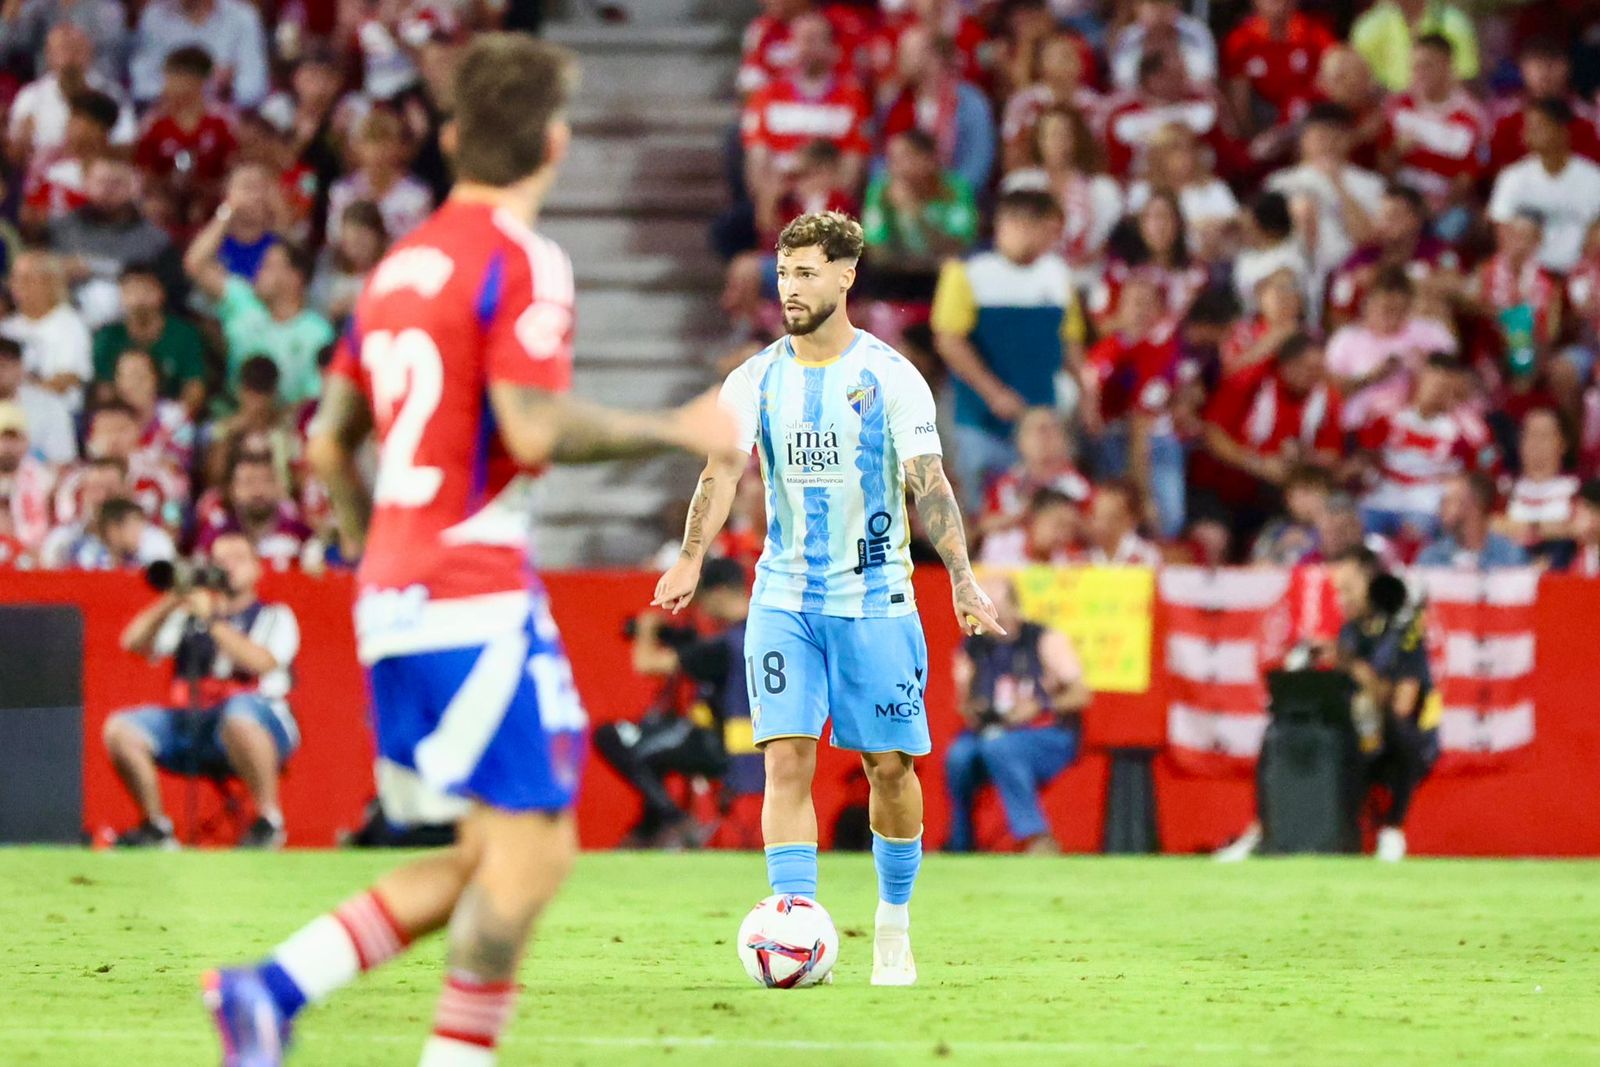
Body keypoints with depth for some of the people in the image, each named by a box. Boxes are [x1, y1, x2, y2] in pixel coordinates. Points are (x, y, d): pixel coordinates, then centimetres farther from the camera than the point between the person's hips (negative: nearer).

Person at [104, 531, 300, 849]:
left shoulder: (274, 617, 11)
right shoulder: (188, 614, 22)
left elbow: (261, 663, -10)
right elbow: (133, 643, 8)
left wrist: (211, 620, -12)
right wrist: (173, 600, -3)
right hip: (190, 724, 4)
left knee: (239, 716, -40)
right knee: (120, 729, -17)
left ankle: (269, 821, -24)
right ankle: (156, 827, -6)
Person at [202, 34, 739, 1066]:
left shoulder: (401, 264, 16)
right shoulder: (522, 261, -10)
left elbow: (330, 445, 19)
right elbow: (532, 431, -20)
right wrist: (674, 431, -9)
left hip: (393, 595, 9)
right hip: (478, 592, -9)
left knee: (486, 860, 11)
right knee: (533, 846, -6)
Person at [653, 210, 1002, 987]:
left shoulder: (889, 376, -3)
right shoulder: (755, 380, 2)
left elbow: (928, 483, -6)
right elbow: (722, 470, -9)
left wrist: (962, 580, -17)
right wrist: (690, 561, -25)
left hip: (876, 599, -1)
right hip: (784, 598, 1)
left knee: (889, 765, 4)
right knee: (787, 758, -11)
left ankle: (894, 924, 23)